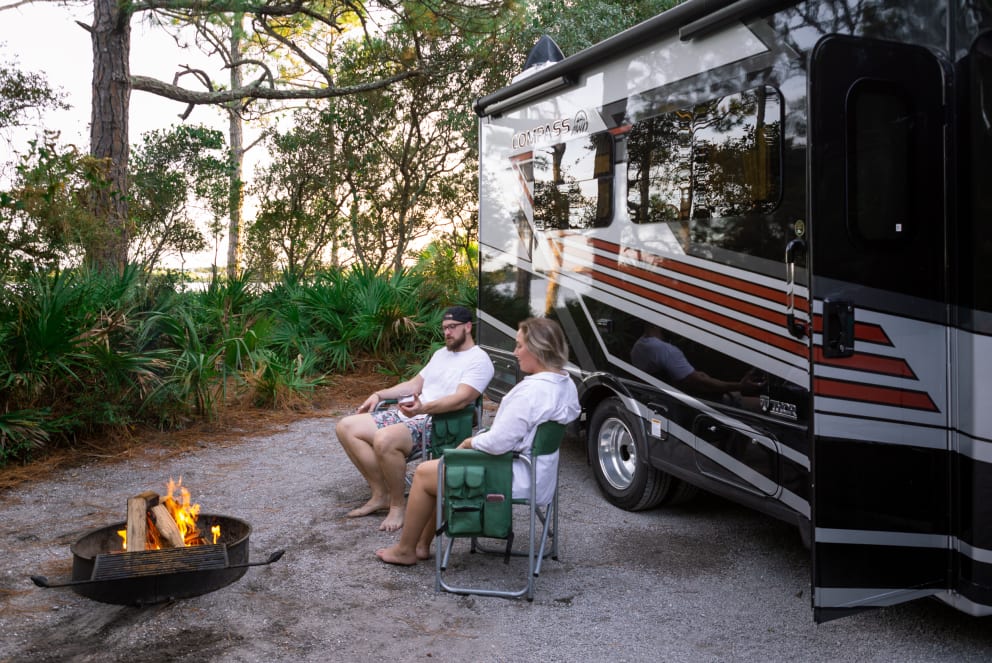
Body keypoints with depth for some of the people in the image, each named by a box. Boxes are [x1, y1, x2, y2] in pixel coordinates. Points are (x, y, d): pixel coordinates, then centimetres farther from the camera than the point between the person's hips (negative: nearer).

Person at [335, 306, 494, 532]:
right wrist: (379, 395, 17)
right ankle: (381, 494, 1)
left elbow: (461, 399, -21)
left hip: (438, 423, -9)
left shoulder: (479, 360, -5)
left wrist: (424, 408, -36)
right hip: (406, 413, 10)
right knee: (346, 427, -3)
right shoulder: (441, 353, 25)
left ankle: (397, 504, -13)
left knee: (384, 440, -36)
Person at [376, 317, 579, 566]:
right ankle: (422, 545, 27)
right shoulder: (566, 383, 4)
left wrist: (470, 442, -7)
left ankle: (405, 550, 21)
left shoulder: (533, 390, -27)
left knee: (424, 473, 5)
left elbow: (498, 442, -27)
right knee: (444, 464, 23)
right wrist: (480, 439, 8)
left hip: (516, 479, -10)